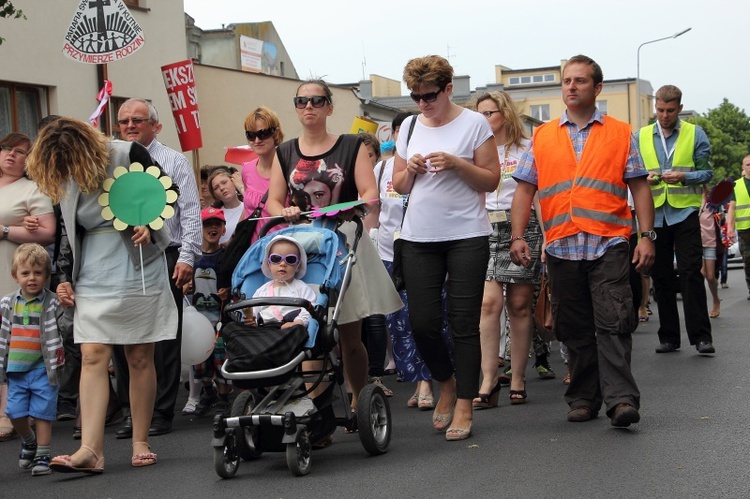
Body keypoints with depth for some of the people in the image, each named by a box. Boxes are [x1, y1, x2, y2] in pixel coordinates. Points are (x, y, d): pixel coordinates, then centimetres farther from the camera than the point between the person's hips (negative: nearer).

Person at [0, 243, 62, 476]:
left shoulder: (52, 304, -4)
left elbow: (60, 334, -1)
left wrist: (57, 362, -7)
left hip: (42, 369, -3)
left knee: (42, 414, -1)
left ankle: (42, 456, 10)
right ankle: (29, 442, 31)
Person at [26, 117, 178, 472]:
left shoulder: (128, 156, -9)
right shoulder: (65, 178, 4)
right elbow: (69, 232, 13)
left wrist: (149, 228, -16)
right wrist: (65, 277, 7)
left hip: (138, 273, -3)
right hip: (93, 279, 3)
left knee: (140, 358, 3)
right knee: (92, 356, -8)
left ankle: (140, 443, 12)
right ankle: (90, 450, -11)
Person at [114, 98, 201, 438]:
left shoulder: (174, 162, 5)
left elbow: (191, 213, -1)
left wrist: (187, 257, -11)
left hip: (164, 259, -3)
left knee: (163, 342, 0)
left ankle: (162, 413, 7)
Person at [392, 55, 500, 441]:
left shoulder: (474, 123, -1)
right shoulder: (410, 126, 11)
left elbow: (491, 180, -2)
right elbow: (399, 186, 16)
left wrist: (455, 163, -16)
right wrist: (410, 169, -6)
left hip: (466, 236, -4)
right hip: (419, 237, 4)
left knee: (464, 323, -2)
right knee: (422, 322, 0)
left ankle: (463, 406, 6)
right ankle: (447, 384, 26)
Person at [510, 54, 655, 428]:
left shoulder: (620, 134, 10)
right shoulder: (542, 137, 14)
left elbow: (639, 187, 7)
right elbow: (525, 189, 11)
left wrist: (646, 236, -2)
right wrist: (518, 236, 0)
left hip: (609, 245, -2)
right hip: (561, 247, 3)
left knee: (612, 323, -11)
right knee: (574, 329, 7)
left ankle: (621, 398, -12)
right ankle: (583, 398, 15)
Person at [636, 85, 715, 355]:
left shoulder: (695, 134, 4)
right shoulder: (641, 136, 10)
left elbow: (706, 172, 1)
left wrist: (683, 177, -18)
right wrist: (645, 180, -12)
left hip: (685, 212, -3)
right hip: (654, 214, 3)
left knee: (691, 273, -8)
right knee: (661, 277, 6)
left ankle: (701, 336, -5)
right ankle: (668, 337, 14)